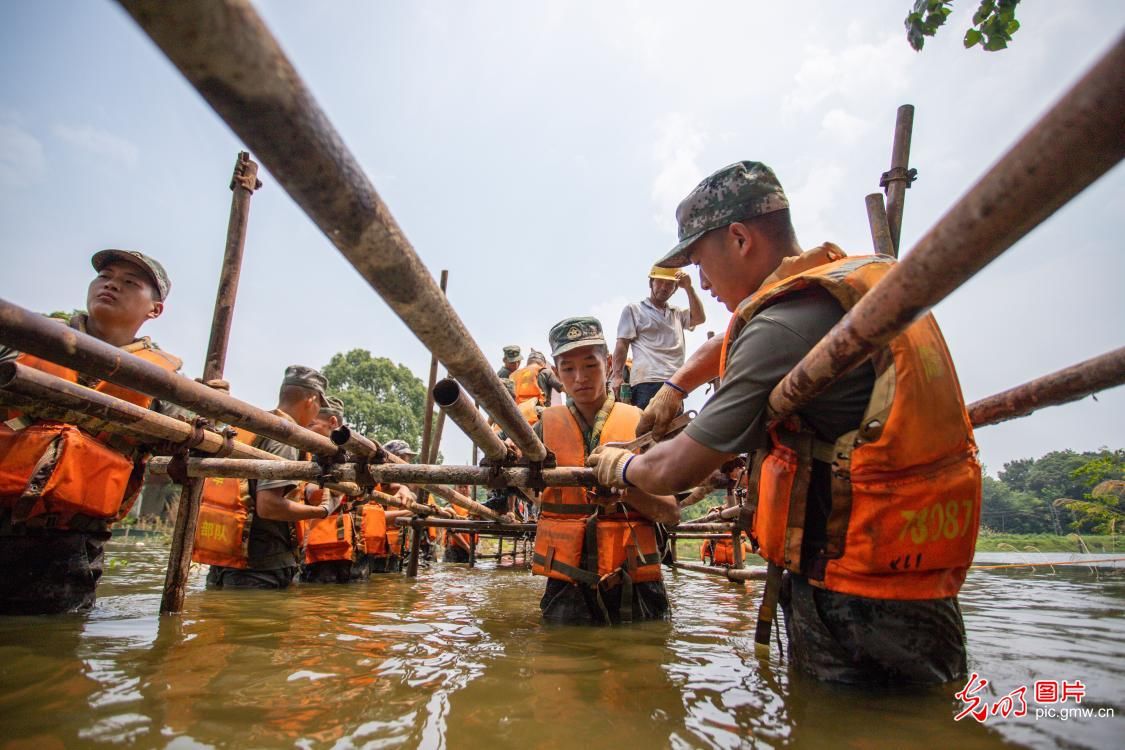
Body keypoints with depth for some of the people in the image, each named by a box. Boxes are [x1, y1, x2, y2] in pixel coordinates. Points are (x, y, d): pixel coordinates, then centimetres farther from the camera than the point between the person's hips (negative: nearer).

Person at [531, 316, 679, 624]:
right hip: (566, 587, 1)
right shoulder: (549, 425, 4)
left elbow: (672, 512, -3)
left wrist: (626, 489, -22)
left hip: (633, 587, 0)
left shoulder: (639, 423, 0)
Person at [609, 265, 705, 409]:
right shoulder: (633, 309, 11)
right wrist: (617, 376, -11)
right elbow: (622, 345, 2)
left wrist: (688, 287, 7)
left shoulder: (677, 313, 26)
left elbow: (699, 318, 10)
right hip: (647, 383, -5)